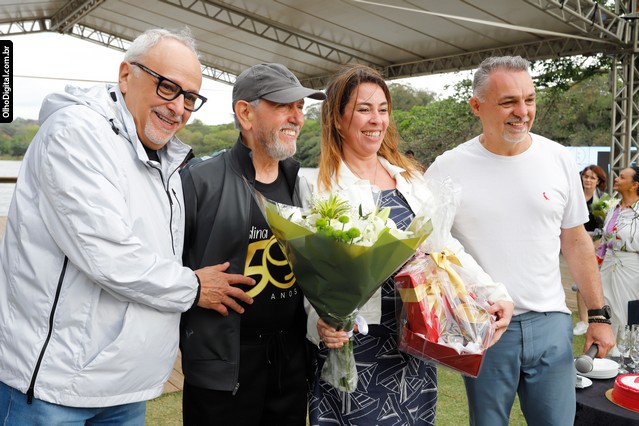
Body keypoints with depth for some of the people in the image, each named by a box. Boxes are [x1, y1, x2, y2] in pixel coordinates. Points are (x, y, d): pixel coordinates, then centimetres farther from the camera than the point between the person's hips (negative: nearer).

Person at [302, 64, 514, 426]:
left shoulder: (410, 179, 9)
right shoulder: (315, 186, -7)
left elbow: (445, 246, 8)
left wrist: (496, 293, -3)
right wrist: (318, 322, -28)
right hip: (353, 347, -5)